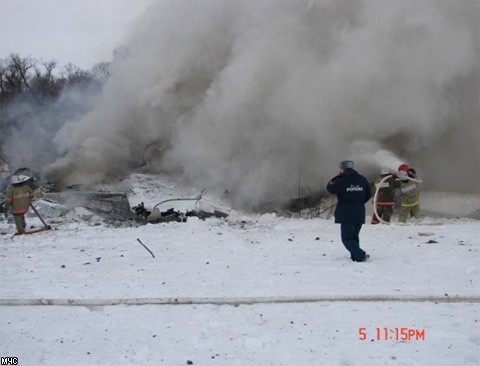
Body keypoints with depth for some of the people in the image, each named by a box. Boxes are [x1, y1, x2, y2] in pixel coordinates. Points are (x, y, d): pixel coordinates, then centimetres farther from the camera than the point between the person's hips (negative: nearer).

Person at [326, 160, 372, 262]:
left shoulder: (341, 181, -12)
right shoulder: (362, 180, 5)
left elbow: (329, 188, 4)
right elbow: (368, 194, 14)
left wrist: (337, 177, 10)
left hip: (346, 215, -6)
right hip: (359, 214, 6)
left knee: (347, 238, -2)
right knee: (354, 236, 21)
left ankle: (360, 255, -17)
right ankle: (355, 256, 20)